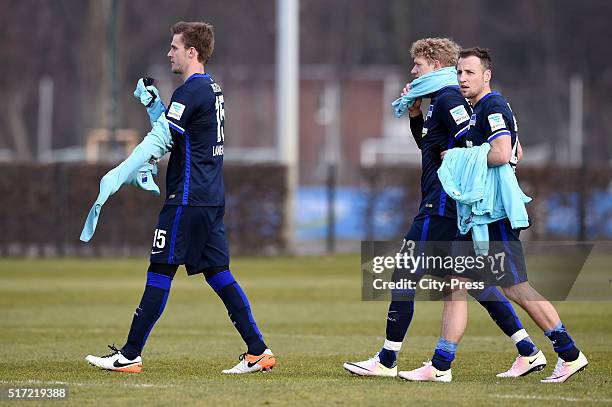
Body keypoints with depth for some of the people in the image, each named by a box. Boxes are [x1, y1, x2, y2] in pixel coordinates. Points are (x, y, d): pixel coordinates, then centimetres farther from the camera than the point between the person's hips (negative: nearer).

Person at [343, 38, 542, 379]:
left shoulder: (448, 99, -13)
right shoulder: (441, 99, 18)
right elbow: (430, 145, 32)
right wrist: (416, 115, 18)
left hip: (441, 206, -10)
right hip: (456, 208, 10)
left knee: (405, 276, -5)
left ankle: (387, 361, -2)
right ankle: (528, 351, 7)